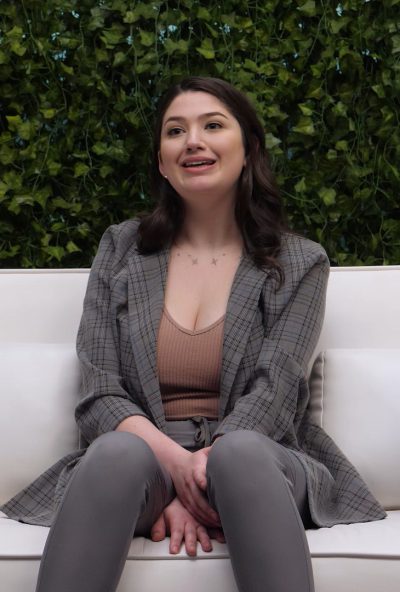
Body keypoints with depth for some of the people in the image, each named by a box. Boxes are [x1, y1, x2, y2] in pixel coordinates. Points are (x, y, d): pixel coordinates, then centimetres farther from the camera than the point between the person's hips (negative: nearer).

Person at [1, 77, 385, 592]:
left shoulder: (300, 264, 8)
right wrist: (172, 462, -18)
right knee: (118, 451, -35)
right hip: (143, 457, 1)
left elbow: (271, 393, -5)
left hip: (260, 464, 0)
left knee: (240, 453, -37)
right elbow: (99, 395, 2)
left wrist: (202, 472, -23)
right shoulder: (120, 249, 11)